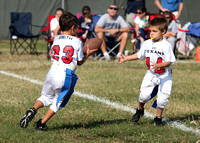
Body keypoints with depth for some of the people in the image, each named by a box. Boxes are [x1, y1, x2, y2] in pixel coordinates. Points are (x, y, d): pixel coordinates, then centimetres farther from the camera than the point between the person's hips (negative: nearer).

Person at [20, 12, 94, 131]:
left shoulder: (56, 39, 10)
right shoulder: (77, 42, -1)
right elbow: (80, 62, 7)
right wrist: (87, 54, 24)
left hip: (52, 72, 4)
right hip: (66, 75, -4)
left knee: (46, 96, 22)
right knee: (58, 102, 12)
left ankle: (33, 109, -6)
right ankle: (42, 123, 5)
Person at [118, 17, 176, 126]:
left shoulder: (166, 46, -15)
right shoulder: (147, 44, 0)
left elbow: (168, 62, -18)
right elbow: (139, 55, 14)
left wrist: (158, 66, -34)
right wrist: (126, 58, 11)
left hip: (164, 76, -3)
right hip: (151, 75, 3)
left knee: (162, 98, -8)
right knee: (144, 95, -11)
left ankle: (158, 117, 15)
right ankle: (140, 110, 20)